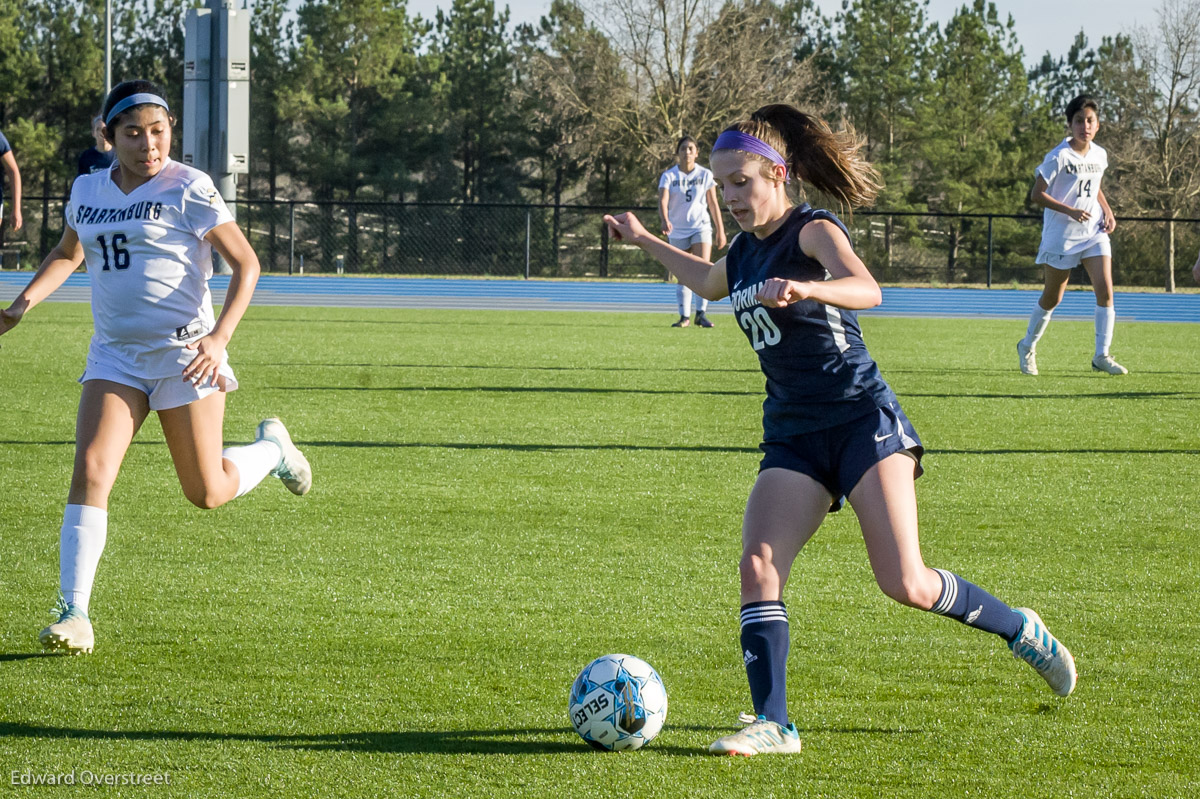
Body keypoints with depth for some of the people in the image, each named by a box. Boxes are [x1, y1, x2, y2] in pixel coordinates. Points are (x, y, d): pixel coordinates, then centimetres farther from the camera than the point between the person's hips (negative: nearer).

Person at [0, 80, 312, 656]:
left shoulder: (189, 189, -9)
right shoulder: (88, 191, 8)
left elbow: (246, 264, -8)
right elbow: (67, 254, 27)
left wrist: (220, 336, -22)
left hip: (185, 356, -4)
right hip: (114, 357, 4)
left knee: (207, 494, 4)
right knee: (89, 472, -15)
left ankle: (271, 447, 37)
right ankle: (74, 613, -16)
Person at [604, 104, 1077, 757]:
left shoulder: (812, 232, -9)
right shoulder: (744, 251, 14)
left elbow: (867, 290, -31)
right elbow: (710, 283, 41)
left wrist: (805, 288, -49)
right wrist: (645, 241, 37)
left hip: (862, 418, -7)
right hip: (793, 438, 7)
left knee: (906, 585, -14)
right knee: (758, 567, -15)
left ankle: (1021, 630, 11)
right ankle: (772, 724, -16)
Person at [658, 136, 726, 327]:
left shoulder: (705, 175, 3)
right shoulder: (669, 176, -2)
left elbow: (713, 204, 8)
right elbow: (663, 201, -14)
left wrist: (720, 231, 8)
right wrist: (665, 220, -34)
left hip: (701, 228, 0)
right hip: (678, 231, 0)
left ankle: (701, 314, -11)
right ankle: (684, 316, 9)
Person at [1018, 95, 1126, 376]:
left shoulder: (1099, 155, 5)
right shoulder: (1058, 157, -14)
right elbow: (1036, 194, -15)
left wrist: (1107, 212, 6)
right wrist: (1070, 211, -24)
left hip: (1094, 232, 5)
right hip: (1061, 235, -5)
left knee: (1105, 289, -12)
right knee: (1052, 297, 8)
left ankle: (1101, 355, -7)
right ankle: (1027, 347, 30)